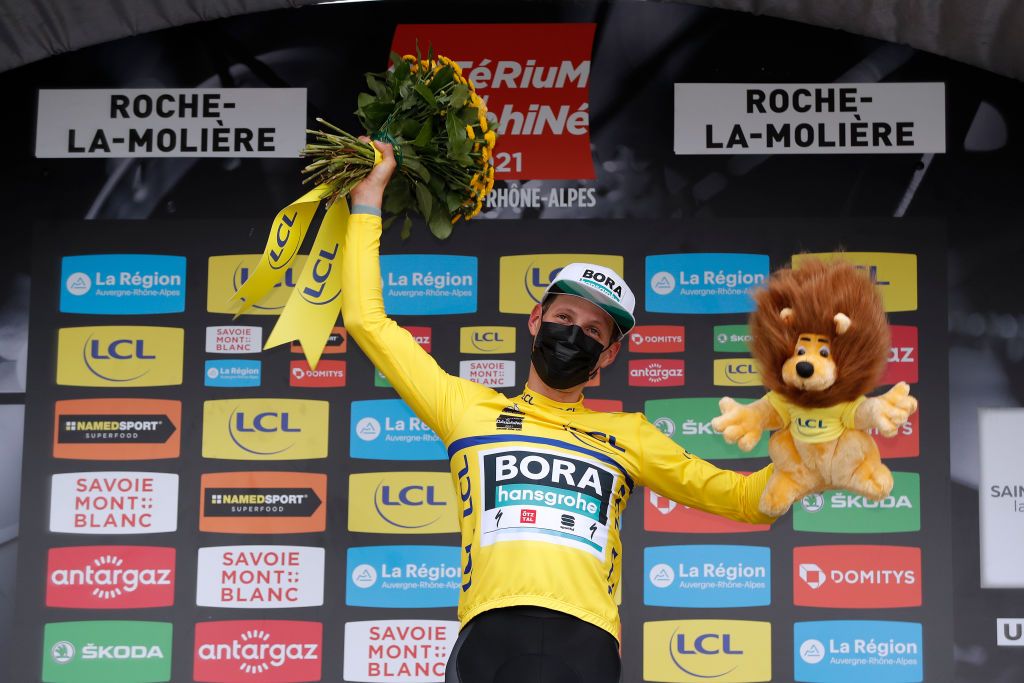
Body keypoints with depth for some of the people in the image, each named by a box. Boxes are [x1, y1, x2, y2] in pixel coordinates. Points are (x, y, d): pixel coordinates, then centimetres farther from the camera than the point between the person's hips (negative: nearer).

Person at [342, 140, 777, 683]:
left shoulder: (627, 434, 26)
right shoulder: (469, 409, 22)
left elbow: (741, 497, 25)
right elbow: (367, 320, 23)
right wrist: (368, 200, 26)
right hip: (491, 634, -1)